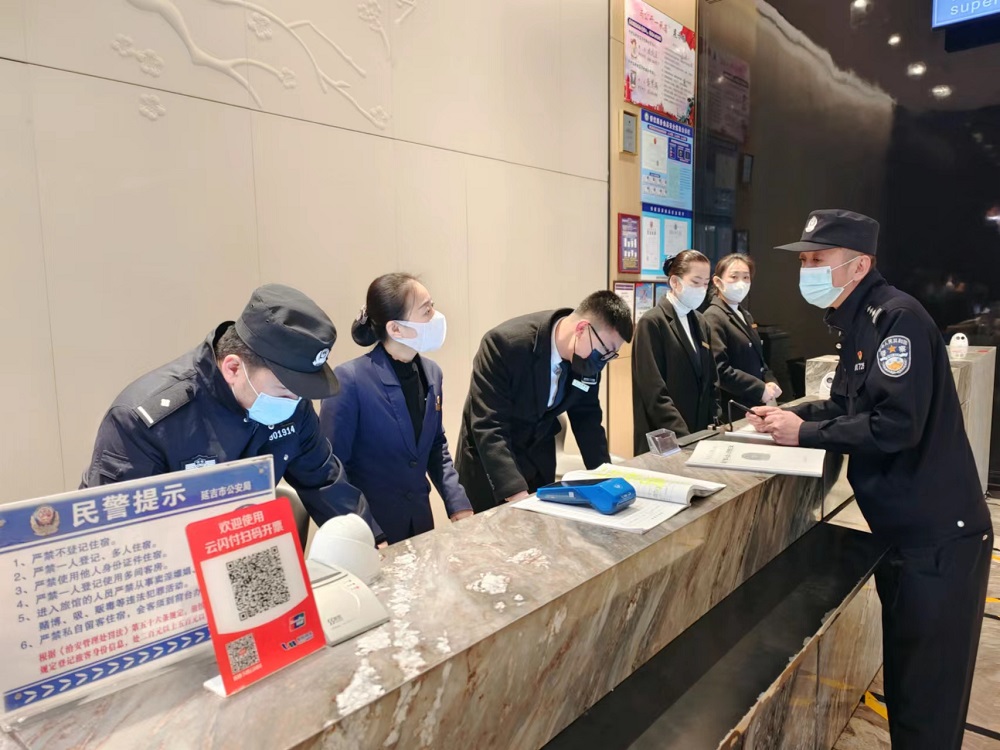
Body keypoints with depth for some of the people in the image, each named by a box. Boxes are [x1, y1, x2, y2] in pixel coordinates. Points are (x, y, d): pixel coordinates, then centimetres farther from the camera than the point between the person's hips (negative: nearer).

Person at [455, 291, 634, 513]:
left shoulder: (589, 356, -12)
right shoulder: (506, 343, -30)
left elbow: (586, 415, 1)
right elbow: (488, 426, -32)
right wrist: (516, 493, -40)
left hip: (539, 461, 5)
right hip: (488, 460, -5)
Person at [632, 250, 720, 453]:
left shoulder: (701, 323, 11)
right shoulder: (652, 323, -11)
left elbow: (711, 381, 13)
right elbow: (655, 393, -17)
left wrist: (715, 426, 3)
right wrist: (683, 437, -20)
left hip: (699, 434, 7)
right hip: (665, 440, -6)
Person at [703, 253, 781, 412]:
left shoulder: (745, 315, 13)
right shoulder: (713, 317, -14)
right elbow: (719, 369, -22)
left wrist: (770, 382, 2)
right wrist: (760, 389, -18)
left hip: (755, 404, 8)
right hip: (732, 409, -8)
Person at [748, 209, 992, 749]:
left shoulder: (897, 318, -20)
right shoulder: (859, 322, 10)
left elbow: (896, 425, -29)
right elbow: (847, 405, 17)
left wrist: (804, 434, -20)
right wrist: (790, 414, 1)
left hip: (936, 533, -9)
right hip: (903, 527, 10)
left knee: (927, 689, 5)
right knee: (904, 670, 24)